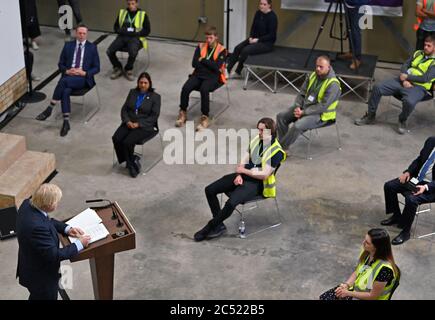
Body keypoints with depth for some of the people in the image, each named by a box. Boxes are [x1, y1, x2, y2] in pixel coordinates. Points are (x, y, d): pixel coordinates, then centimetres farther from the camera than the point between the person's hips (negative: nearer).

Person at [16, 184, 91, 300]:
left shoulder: (28, 204, -13)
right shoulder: (37, 226, -40)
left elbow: (48, 221, 8)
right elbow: (54, 255, -30)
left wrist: (66, 229, -3)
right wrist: (79, 244, -19)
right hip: (41, 278, -8)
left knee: (36, 297, 31)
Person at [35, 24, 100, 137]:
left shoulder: (92, 47, 8)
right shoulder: (68, 45, 14)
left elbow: (96, 68, 6)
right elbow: (61, 64, 15)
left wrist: (84, 73, -11)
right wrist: (67, 71, -7)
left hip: (83, 78, -2)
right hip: (68, 76, 3)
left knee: (64, 81, -35)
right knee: (65, 91, -33)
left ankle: (50, 108, -26)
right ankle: (66, 122, -31)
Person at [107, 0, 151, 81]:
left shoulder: (143, 14, 5)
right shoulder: (122, 12, 15)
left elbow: (147, 31, 3)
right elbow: (116, 27, 17)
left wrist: (135, 33, -11)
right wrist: (122, 31, -5)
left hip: (135, 38, -3)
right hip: (122, 37, 3)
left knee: (133, 52, -36)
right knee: (109, 51, -22)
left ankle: (128, 70, -7)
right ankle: (118, 68, 5)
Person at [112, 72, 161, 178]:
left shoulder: (155, 97, -1)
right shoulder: (132, 92, 13)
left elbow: (154, 116, -7)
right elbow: (124, 109, 10)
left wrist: (138, 124, -16)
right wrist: (127, 121, -9)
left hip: (145, 126, -5)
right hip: (129, 124, 5)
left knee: (127, 142, -28)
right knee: (116, 138, -22)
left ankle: (131, 163, -2)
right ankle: (131, 161, -7)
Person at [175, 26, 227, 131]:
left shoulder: (221, 50, 0)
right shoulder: (201, 47, 11)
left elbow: (216, 66, -13)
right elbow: (194, 63, 2)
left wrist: (203, 60, -7)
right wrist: (209, 64, -7)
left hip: (213, 77, -4)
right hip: (198, 74, 4)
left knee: (204, 89, -36)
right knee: (185, 88, -24)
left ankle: (205, 118, -26)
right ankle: (183, 113, -6)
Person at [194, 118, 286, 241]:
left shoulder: (277, 151, -15)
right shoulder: (256, 140, 5)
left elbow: (264, 175, -18)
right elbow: (244, 161, 9)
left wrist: (244, 171, -8)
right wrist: (239, 175, -10)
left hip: (257, 183, -7)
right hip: (244, 175, 7)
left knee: (231, 203, -31)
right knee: (210, 190, -6)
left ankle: (210, 227, -9)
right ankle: (219, 226, 0)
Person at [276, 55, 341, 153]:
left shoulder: (333, 85, -21)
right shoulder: (313, 76, 2)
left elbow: (323, 106, -24)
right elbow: (302, 93, 9)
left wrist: (303, 112, -22)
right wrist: (297, 107, -10)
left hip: (321, 115, -8)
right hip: (304, 107, 8)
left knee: (298, 126, -31)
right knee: (281, 116, -5)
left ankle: (281, 148, -16)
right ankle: (284, 144, -4)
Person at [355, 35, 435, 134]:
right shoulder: (418, 53, 18)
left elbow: (425, 79, -14)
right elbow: (404, 66, 12)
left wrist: (407, 77, -10)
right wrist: (404, 80, -7)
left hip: (418, 87, -6)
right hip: (402, 81, 6)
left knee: (409, 101, -39)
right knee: (377, 87, -10)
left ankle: (402, 121, -6)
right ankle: (370, 116, 4)